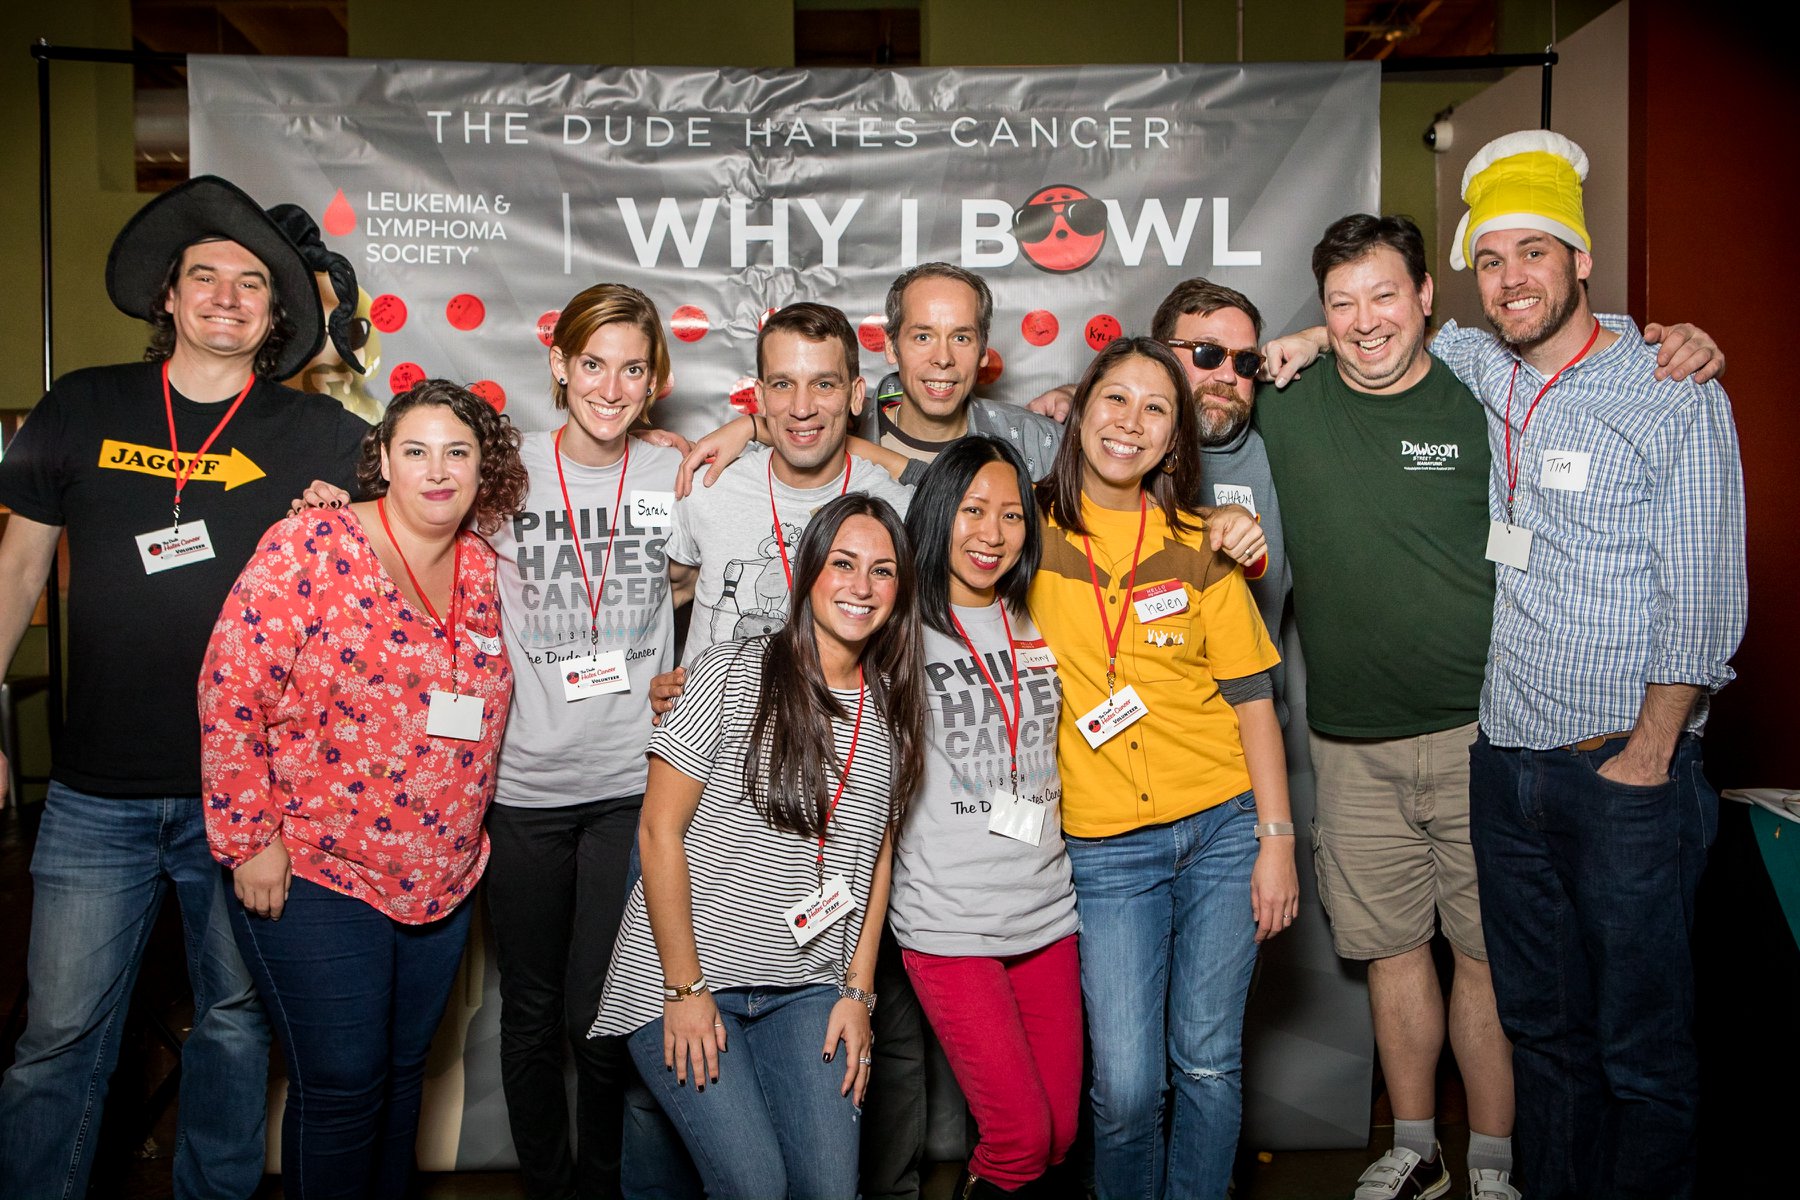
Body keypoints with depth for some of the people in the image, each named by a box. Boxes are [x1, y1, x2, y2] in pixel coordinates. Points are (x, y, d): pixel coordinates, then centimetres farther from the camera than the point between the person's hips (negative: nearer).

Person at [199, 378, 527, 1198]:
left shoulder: (484, 569, 5)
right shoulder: (313, 547, -12)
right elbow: (230, 693, -14)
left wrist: (463, 844, 9)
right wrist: (252, 839, -14)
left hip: (442, 878, 5)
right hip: (314, 880, -5)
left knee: (402, 1072, 17)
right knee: (341, 1086, 2)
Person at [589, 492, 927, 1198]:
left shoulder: (892, 709, 5)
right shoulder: (733, 675, -10)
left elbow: (875, 858, 11)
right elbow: (660, 831, -10)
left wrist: (858, 991, 4)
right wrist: (684, 988, -11)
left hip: (807, 990, 4)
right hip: (679, 978, -4)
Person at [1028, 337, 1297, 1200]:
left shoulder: (1199, 550, 1)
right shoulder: (1032, 531, -1)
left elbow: (1253, 701, 2)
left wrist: (1277, 839, -2)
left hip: (1224, 828, 1)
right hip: (1105, 845, -1)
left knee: (1208, 1061, 7)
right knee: (1126, 1082, -2)